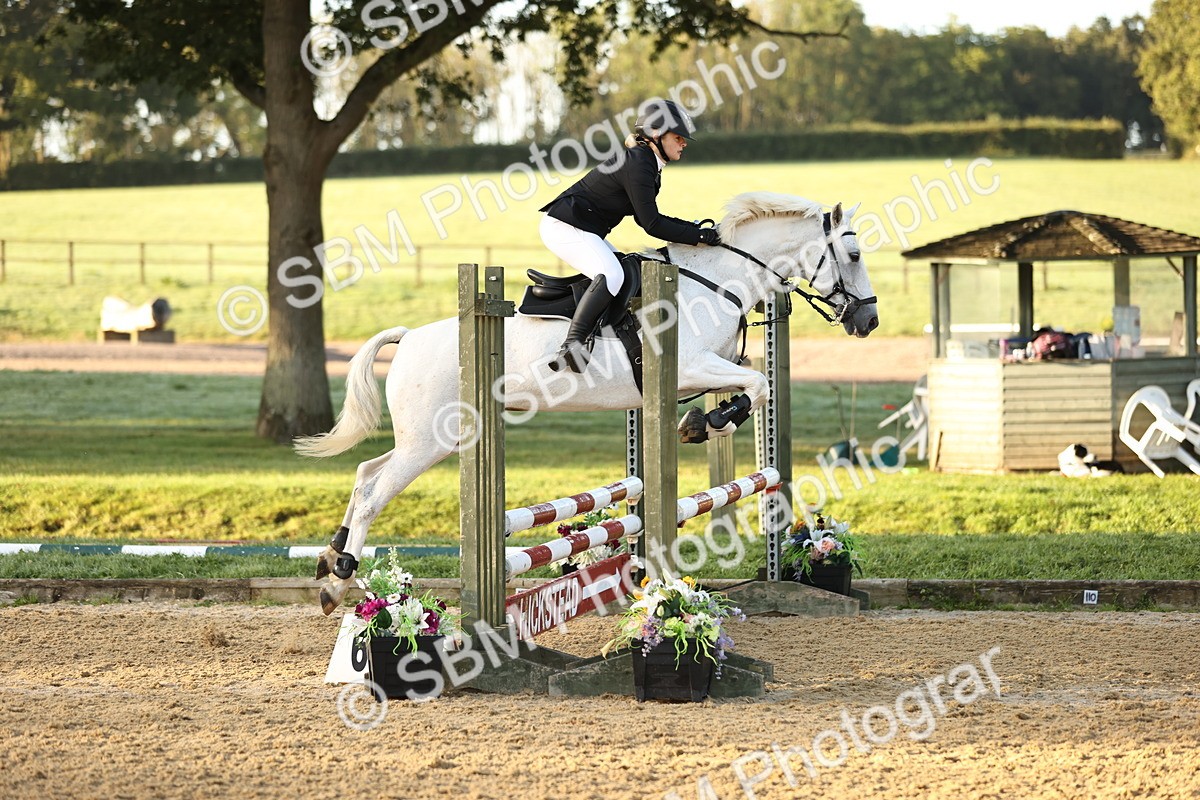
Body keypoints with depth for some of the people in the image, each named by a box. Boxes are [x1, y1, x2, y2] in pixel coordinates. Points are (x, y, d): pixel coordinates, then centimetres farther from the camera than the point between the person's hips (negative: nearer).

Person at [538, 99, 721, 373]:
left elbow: (647, 216, 16)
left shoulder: (649, 165, 12)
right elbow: (651, 224, -20)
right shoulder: (637, 165, -20)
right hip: (564, 227, -11)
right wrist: (699, 236, -16)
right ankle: (571, 347, -36)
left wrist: (691, 227, 6)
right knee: (611, 276, -29)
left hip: (586, 231, 11)